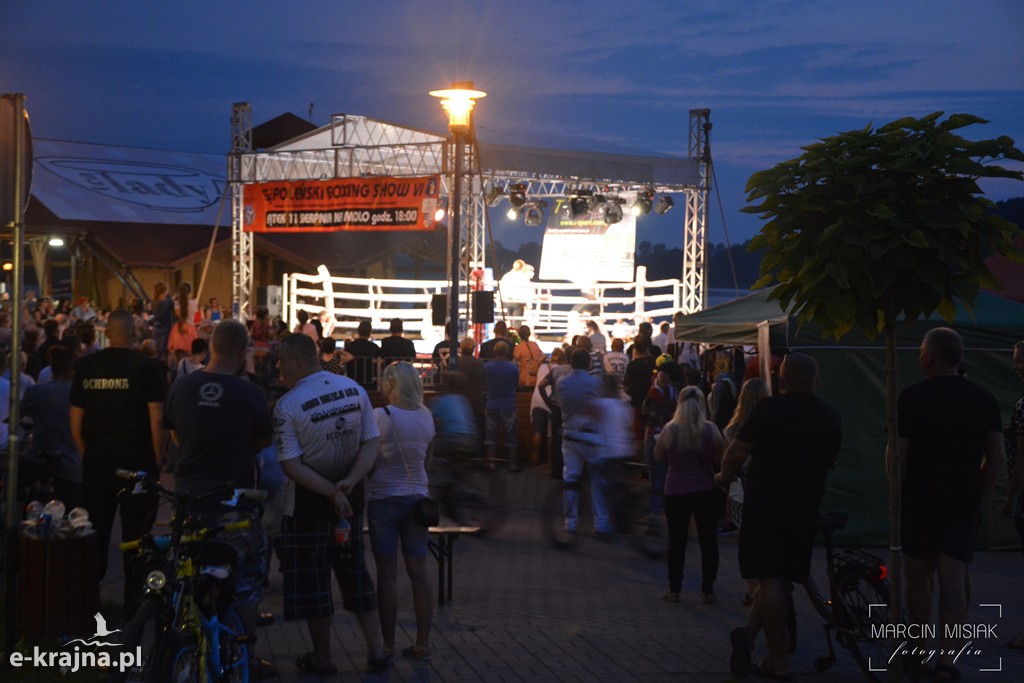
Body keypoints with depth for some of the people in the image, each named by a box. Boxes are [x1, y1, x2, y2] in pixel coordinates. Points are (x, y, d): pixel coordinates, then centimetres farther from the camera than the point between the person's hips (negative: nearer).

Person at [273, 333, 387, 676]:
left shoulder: (287, 405, -17)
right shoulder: (354, 389, -3)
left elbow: (291, 465, -21)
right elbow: (372, 443, -4)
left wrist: (332, 492, -19)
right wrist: (348, 482, -13)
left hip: (308, 501, -5)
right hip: (351, 495, 5)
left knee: (312, 577, 8)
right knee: (354, 570, 17)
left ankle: (322, 658, 17)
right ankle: (376, 648, 19)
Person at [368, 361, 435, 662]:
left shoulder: (380, 416, -13)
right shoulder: (426, 416, 2)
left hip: (383, 499, -4)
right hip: (417, 498, 4)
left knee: (387, 574, 1)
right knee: (418, 572, 7)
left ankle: (388, 645, 5)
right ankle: (422, 643, 11)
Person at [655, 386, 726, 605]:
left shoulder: (670, 430, -10)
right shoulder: (710, 429, -10)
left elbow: (658, 457, 3)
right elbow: (720, 459, 0)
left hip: (676, 492, 0)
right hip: (706, 491, 0)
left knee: (677, 541, 11)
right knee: (708, 541, 9)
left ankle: (674, 590, 14)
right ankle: (707, 590, 10)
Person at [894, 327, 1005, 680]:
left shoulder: (911, 397, -8)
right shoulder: (983, 399, 3)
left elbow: (898, 455, -9)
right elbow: (996, 457, 5)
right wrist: (976, 493, 14)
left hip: (919, 500, -3)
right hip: (964, 504, 3)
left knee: (918, 576, 10)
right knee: (953, 577, 2)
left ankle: (917, 652, 20)